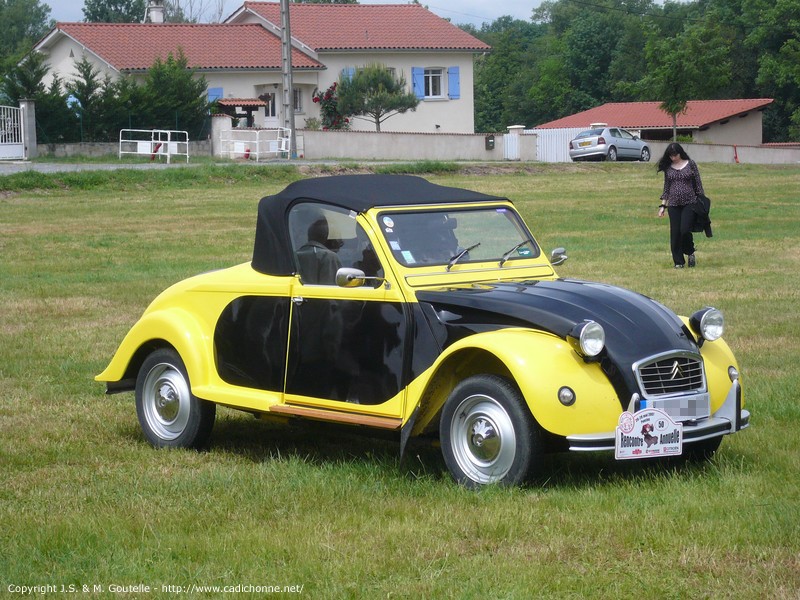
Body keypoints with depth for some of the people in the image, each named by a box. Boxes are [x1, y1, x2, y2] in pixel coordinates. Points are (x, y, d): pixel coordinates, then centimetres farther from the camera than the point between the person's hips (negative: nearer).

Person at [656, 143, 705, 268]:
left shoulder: (691, 164, 0)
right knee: (675, 234, 0)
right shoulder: (668, 167, 8)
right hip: (673, 205, 3)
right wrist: (663, 206, 9)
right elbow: (666, 187, 13)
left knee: (685, 230, -14)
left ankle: (690, 253, 13)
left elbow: (698, 184, 3)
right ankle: (678, 262, 9)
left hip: (689, 203, -3)